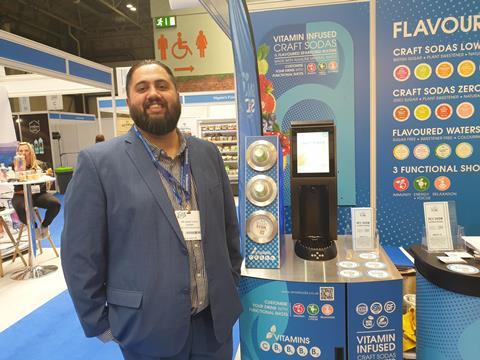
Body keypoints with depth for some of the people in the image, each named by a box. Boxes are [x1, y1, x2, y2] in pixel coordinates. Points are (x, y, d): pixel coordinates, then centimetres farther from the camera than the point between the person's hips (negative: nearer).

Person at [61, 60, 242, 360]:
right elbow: (81, 254, -8)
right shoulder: (99, 162, -11)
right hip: (148, 326, -3)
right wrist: (100, 324, -4)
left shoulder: (208, 153, 2)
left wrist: (231, 285, 10)